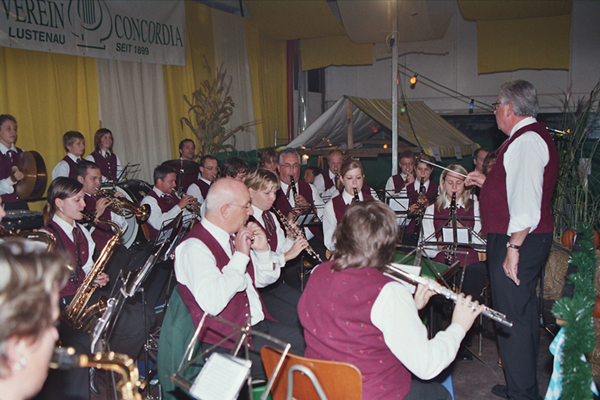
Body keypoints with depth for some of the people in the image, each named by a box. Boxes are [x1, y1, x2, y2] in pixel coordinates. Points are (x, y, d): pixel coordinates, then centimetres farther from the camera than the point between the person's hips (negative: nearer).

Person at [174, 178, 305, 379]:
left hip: (259, 325, 9)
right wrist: (241, 256, -23)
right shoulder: (194, 247, -17)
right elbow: (212, 304, -31)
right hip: (228, 344, -9)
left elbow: (263, 280, 21)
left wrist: (262, 250, 1)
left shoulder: (233, 238, 10)